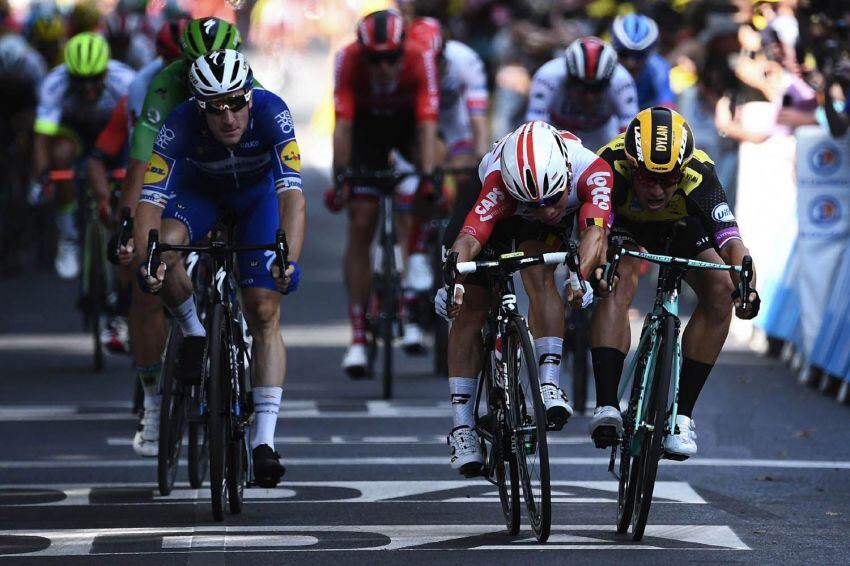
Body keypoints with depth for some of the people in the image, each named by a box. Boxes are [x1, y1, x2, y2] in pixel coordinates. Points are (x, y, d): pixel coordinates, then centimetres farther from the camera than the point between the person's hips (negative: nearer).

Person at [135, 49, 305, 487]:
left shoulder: (270, 112, -37)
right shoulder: (180, 124, -35)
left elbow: (292, 191, -43)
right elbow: (151, 197, -36)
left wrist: (290, 259, -57)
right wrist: (146, 259, -52)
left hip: (257, 192, 0)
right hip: (199, 190, 1)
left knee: (264, 311, -13)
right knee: (166, 248, -32)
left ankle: (264, 441, -12)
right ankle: (194, 333, -2)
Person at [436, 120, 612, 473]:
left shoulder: (592, 172, -41)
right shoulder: (498, 185, -44)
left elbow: (595, 232, -55)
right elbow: (468, 239, -54)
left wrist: (582, 274, -74)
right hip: (494, 203, -1)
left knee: (540, 277, -29)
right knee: (470, 309, -7)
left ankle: (550, 385, -27)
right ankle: (462, 428, 0)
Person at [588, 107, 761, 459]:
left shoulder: (698, 175, -38)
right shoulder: (611, 166, -39)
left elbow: (731, 243, -45)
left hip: (678, 225, 2)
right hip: (623, 224, -2)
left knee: (720, 292, -21)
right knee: (619, 282, -32)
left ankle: (682, 413, -11)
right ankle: (606, 406, -33)